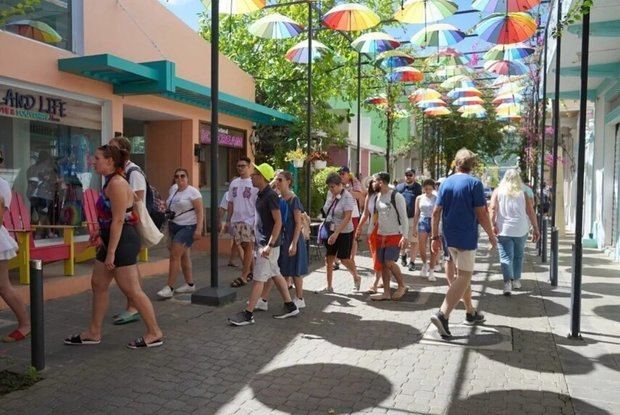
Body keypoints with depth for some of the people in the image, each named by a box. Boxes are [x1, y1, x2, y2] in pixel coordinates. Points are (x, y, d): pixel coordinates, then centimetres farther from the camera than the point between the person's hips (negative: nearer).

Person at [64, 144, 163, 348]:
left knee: (132, 290, -5)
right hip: (112, 241, 11)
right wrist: (101, 237, 20)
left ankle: (155, 334, 6)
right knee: (98, 284, 16)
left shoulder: (117, 183, -17)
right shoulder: (111, 182, 14)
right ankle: (93, 333, 28)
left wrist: (111, 252, -22)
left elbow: (118, 220, -22)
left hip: (122, 242, -11)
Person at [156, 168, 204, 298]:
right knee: (183, 256, 12)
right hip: (173, 226, 7)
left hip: (187, 227, -7)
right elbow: (169, 206, 30)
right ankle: (190, 284, 22)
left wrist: (198, 229, -20)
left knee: (175, 255, -13)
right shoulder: (172, 189, 12)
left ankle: (169, 287, -8)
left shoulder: (192, 191, -9)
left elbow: (200, 212, -13)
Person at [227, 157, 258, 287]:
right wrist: (228, 219, 13)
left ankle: (243, 277, -3)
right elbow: (231, 202, 16)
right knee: (244, 247, 12)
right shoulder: (234, 183, 11)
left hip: (249, 220, -6)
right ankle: (251, 271, 26)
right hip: (236, 220, 6)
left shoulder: (254, 183, -6)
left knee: (248, 247, -3)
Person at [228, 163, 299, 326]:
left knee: (259, 279, -4)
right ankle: (290, 307, 25)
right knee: (275, 275, 15)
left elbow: (278, 222, -21)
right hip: (262, 242, 10)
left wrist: (269, 245, -23)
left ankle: (248, 314, 2)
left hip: (269, 244, -10)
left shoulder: (270, 195, -17)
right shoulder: (260, 194, 11)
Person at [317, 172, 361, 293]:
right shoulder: (330, 194, 2)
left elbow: (347, 218, -24)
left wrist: (336, 233, -30)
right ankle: (329, 286, 16)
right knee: (328, 258, 5)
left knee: (344, 259, 1)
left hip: (344, 232, -6)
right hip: (331, 231, 6)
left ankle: (356, 278, 29)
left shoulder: (347, 197, -18)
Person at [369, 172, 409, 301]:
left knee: (389, 262, -15)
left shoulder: (396, 196, -13)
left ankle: (402, 286, 8)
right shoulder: (377, 197, 9)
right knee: (383, 264, 6)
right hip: (380, 236, 7)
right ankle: (386, 292, 14)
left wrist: (405, 236, -21)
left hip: (395, 236, -7)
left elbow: (404, 217, -15)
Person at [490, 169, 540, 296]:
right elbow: (531, 212, 3)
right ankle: (516, 280, 27)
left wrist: (493, 224, -14)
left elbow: (493, 208, -10)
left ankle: (507, 282, -18)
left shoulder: (498, 191, 2)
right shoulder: (524, 193, 4)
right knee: (518, 255, 18)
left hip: (503, 230, -1)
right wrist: (536, 229, 7)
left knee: (506, 257, -2)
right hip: (521, 230, 2)